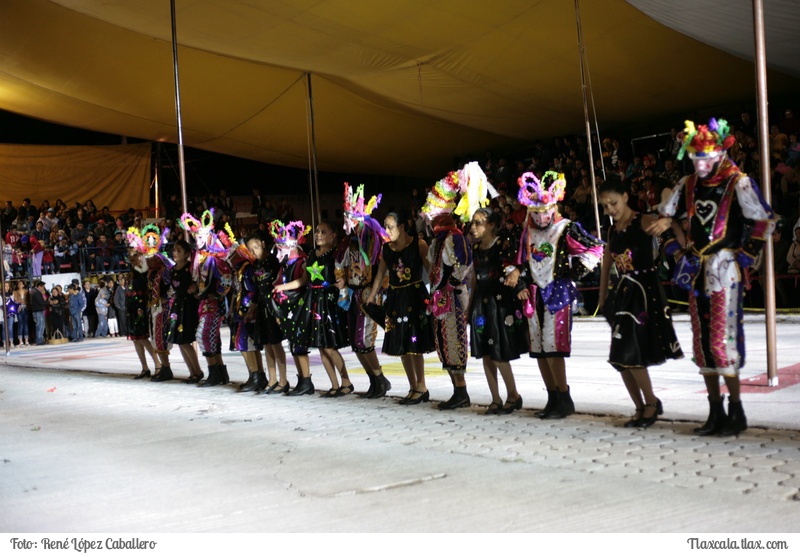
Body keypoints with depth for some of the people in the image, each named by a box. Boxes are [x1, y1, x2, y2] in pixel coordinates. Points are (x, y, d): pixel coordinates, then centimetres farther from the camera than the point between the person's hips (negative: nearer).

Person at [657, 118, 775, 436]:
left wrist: (746, 254, -8)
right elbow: (662, 218, 19)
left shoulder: (738, 183, -8)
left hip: (725, 270, -7)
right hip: (696, 272, 7)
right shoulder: (688, 185, 10)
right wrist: (677, 249, 10)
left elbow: (765, 221, -9)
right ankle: (716, 413, 17)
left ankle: (736, 412, 2)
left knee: (722, 341, -10)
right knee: (702, 343, 8)